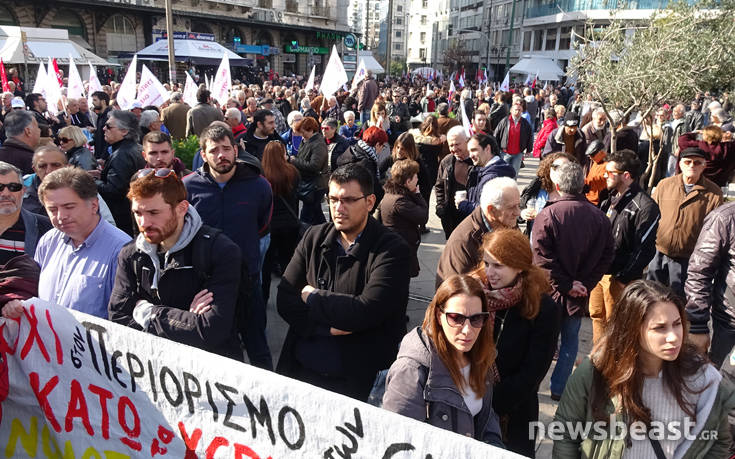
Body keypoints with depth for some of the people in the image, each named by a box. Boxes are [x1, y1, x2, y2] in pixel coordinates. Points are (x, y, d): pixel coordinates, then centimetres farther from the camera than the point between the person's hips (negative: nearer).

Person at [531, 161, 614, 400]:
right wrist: (585, 284, -5)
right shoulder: (600, 217, -3)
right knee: (570, 339, 17)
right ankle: (558, 388, 24)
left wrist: (565, 285, -11)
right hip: (579, 293, 3)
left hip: (550, 291, -2)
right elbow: (606, 256, -2)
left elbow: (543, 257, -19)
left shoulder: (547, 215, -16)